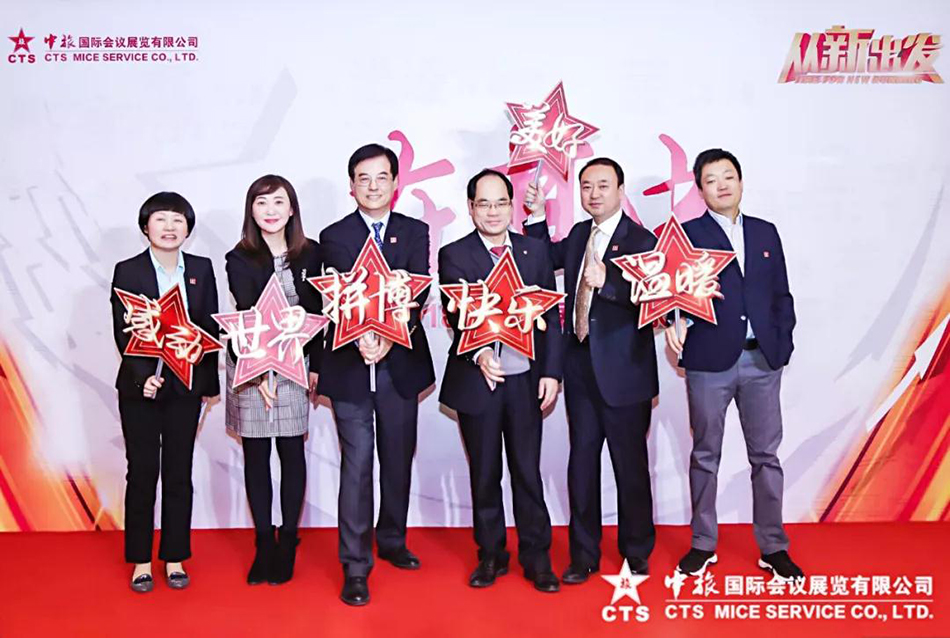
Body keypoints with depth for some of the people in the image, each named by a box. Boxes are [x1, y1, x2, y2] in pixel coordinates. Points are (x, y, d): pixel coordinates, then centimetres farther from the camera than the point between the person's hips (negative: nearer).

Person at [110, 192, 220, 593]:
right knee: (142, 472, 5)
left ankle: (175, 558, 19)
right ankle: (141, 561, 17)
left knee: (180, 473, 8)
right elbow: (123, 333, -5)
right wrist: (143, 375, -18)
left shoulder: (201, 269, 4)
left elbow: (211, 327, 5)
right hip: (140, 386, -1)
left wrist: (209, 382, 2)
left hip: (186, 386, 2)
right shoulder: (127, 272, -1)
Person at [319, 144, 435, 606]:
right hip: (349, 365, -2)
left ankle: (392, 541, 34)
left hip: (401, 363, 2)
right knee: (357, 463, -3)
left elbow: (419, 293, -7)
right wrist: (361, 338, -28)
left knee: (398, 459, 14)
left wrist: (391, 337, -23)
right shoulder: (333, 237, 3)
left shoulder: (416, 233, 6)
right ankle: (355, 567, 4)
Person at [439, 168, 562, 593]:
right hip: (476, 379, -1)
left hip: (526, 380, 1)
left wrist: (551, 372, -1)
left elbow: (551, 316, 6)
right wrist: (478, 354, -30)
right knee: (484, 474, 11)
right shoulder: (453, 256, -1)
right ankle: (491, 555, 26)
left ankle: (536, 557, 20)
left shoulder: (535, 251, 6)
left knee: (528, 471, 6)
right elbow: (458, 317, -12)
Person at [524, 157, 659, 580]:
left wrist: (606, 281, -35)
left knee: (631, 466, 6)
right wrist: (537, 216, 13)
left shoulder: (640, 240, -9)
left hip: (623, 372, -6)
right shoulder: (579, 234, 11)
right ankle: (583, 555, 25)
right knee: (582, 463, 12)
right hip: (581, 369, 6)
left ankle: (636, 555, 24)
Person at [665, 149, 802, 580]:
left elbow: (781, 296, 14)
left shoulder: (765, 233, 13)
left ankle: (772, 547, 20)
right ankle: (703, 545, 20)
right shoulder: (687, 234, 2)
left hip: (762, 361, 3)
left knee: (766, 455, 8)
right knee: (705, 455, 8)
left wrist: (782, 346, 4)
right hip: (709, 361, -3)